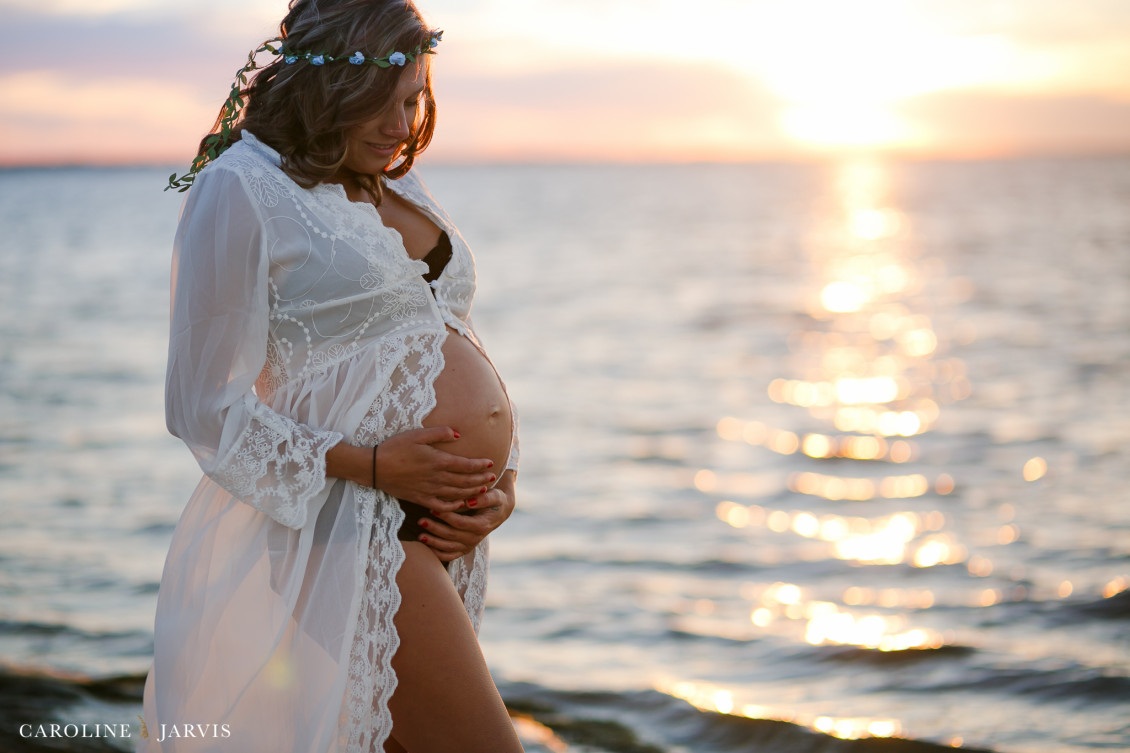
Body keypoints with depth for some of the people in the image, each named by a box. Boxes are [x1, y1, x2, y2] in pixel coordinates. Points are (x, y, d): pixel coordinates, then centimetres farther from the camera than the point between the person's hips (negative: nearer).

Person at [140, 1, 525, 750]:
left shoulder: (400, 186, 17)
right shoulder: (239, 189, -7)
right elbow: (207, 407, -10)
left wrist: (501, 480, 5)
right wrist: (369, 465, -18)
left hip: (443, 523, 8)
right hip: (354, 520, -8)